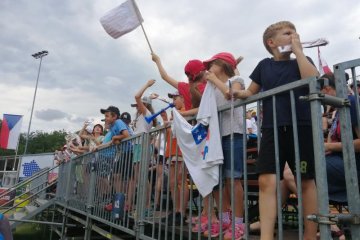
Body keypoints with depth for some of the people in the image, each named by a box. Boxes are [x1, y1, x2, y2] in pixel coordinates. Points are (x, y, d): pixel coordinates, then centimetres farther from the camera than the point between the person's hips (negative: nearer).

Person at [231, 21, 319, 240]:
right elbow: (251, 92, 21)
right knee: (267, 182, -9)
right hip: (272, 129, 1)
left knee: (307, 182, 4)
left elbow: (312, 80, -10)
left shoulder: (302, 61, 12)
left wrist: (298, 50, -1)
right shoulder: (264, 65, 15)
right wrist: (237, 94, -1)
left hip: (301, 127, 0)